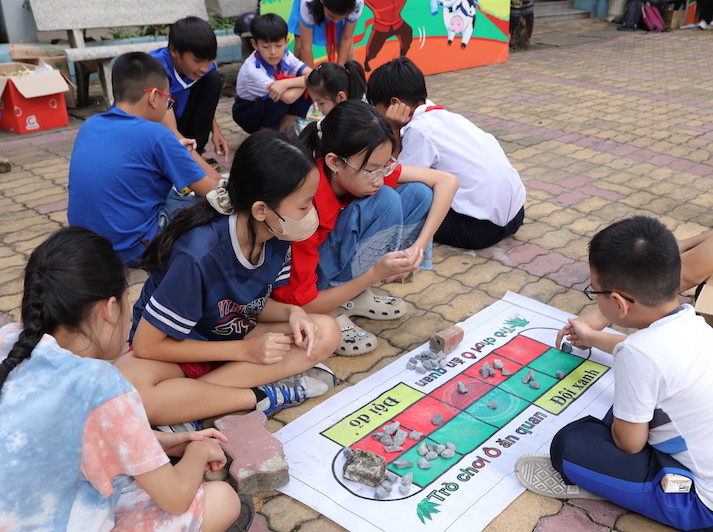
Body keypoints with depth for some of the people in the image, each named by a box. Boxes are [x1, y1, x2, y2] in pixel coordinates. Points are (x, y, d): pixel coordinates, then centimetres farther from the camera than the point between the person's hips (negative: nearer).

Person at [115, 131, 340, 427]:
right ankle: (263, 397, -22)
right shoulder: (199, 254, -32)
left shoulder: (277, 237, -13)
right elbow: (147, 345, -24)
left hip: (232, 338, 7)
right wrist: (245, 350, -23)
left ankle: (188, 405, -19)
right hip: (174, 350, -6)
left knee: (325, 332, -16)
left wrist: (293, 313, -19)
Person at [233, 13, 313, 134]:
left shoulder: (286, 56, -13)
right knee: (280, 98, -34)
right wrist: (302, 81, -24)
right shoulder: (252, 69, -31)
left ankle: (281, 130, -2)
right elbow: (289, 98, -40)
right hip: (247, 114, -5)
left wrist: (287, 83, -36)